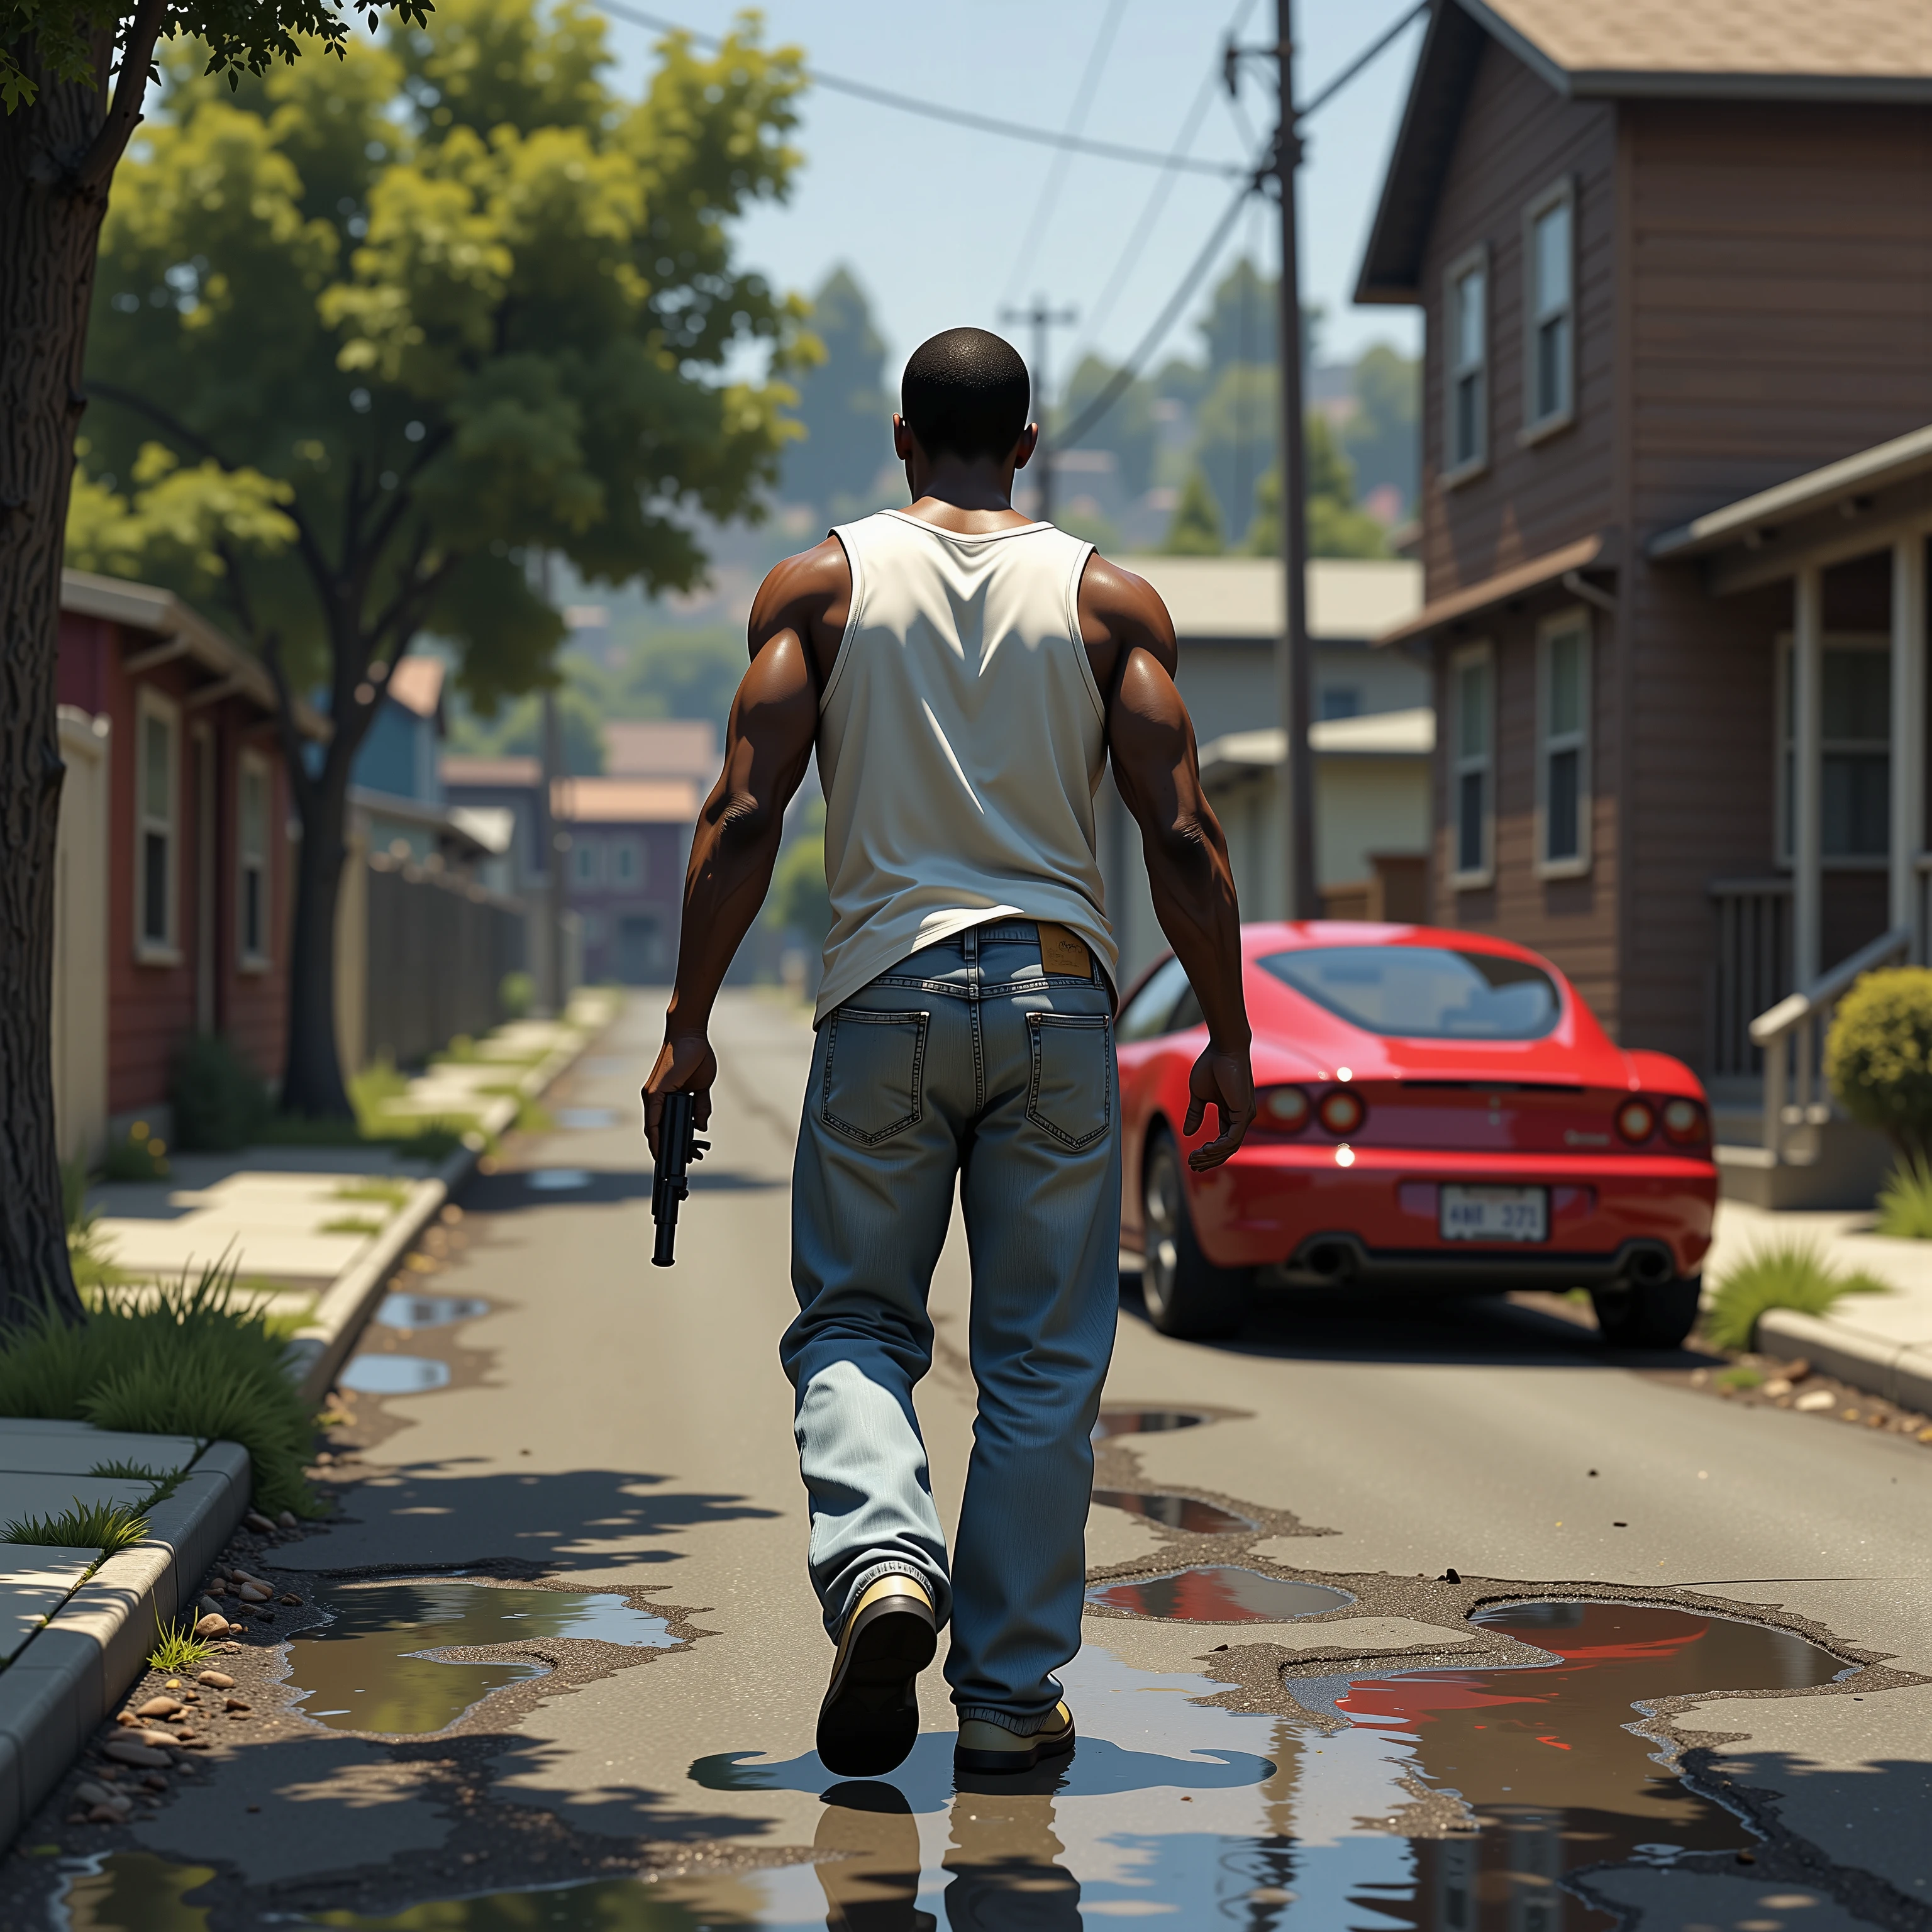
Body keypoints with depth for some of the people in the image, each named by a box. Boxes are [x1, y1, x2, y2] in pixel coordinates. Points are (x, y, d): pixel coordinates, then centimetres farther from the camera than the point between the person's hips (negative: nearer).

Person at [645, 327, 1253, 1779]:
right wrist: (1227, 1038, 4)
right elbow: (1183, 834, -2)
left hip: (886, 999, 0)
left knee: (855, 1325, 11)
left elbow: (745, 815, -3)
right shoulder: (1109, 598, 5)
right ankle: (1010, 1691, 8)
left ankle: (881, 1562, -16)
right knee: (1041, 1361, 7)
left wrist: (688, 1026, 1)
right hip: (1057, 995, 0)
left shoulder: (820, 586, 4)